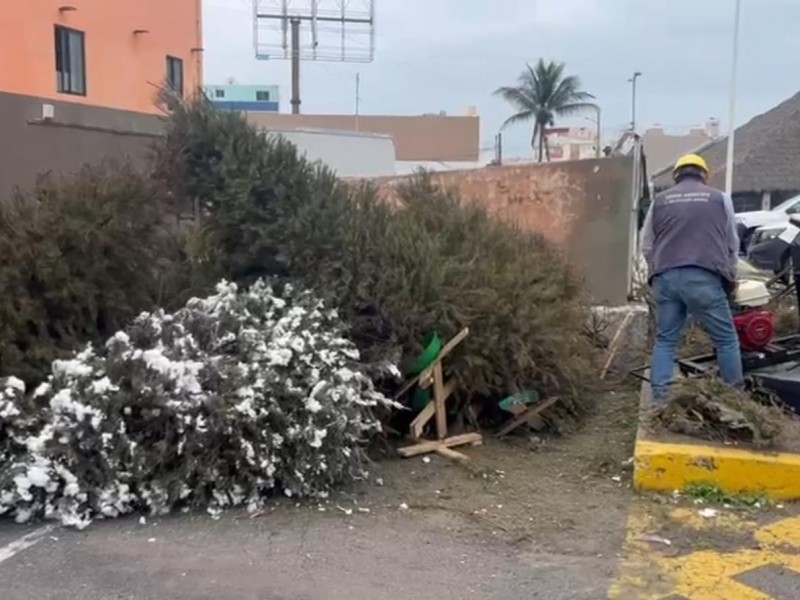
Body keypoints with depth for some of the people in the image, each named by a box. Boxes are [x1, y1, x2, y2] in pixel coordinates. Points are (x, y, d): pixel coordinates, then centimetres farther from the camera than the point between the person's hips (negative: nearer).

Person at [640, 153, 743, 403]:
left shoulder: (660, 200, 16)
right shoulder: (719, 198, 13)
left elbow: (646, 245, 19)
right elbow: (732, 244, 19)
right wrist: (729, 274, 33)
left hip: (665, 278, 3)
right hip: (703, 278, -2)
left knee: (665, 340, 10)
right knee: (726, 340, 8)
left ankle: (659, 398, 4)